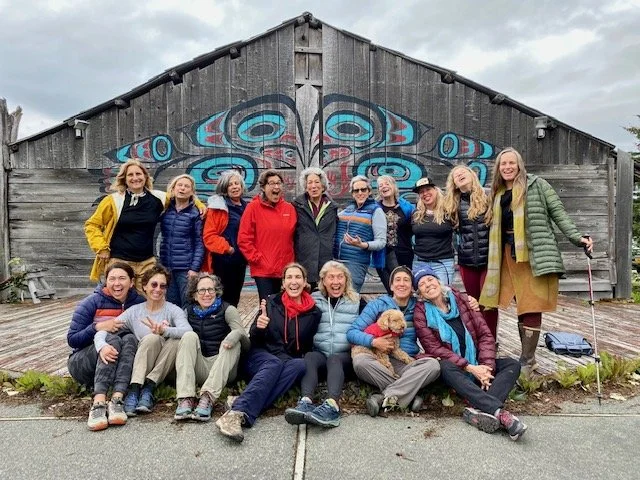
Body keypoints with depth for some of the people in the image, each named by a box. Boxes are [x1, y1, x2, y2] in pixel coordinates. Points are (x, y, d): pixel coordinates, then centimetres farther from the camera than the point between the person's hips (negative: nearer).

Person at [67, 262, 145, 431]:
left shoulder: (140, 303, 1)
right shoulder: (92, 303, -3)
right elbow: (72, 340, -4)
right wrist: (98, 327, -21)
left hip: (119, 366, 2)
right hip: (83, 365, -1)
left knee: (130, 339, -28)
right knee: (113, 339, -30)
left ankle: (117, 400, -45)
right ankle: (98, 403, -48)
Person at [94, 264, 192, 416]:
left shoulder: (174, 310, 0)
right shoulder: (134, 312, 6)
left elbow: (188, 331, -22)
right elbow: (102, 332, -4)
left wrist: (164, 330, -42)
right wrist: (102, 346, -29)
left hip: (165, 369, 0)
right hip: (139, 368, 0)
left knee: (176, 342, -29)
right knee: (151, 338, -27)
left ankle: (148, 389, -28)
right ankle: (134, 390, -33)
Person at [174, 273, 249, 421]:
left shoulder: (227, 310, 3)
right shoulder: (189, 311, 14)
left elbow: (246, 345, -8)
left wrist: (236, 334, -30)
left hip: (223, 369, -1)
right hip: (197, 370, 2)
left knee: (233, 342, -24)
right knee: (189, 336, -18)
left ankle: (208, 398, -38)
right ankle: (185, 399, -31)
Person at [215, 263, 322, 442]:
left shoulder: (313, 312, 4)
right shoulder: (272, 302, 2)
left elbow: (309, 346, 13)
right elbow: (254, 339, 4)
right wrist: (258, 328, -18)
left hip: (292, 362, 1)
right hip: (262, 357, -1)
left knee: (301, 365, -32)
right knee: (274, 363, -34)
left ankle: (243, 409, -45)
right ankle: (237, 413, -54)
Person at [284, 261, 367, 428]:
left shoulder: (357, 301, 12)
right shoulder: (314, 300, 15)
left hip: (346, 355, -1)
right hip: (320, 352, 2)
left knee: (334, 359, -33)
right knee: (309, 357, -30)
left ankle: (332, 406, -54)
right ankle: (305, 402, -50)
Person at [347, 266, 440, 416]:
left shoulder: (417, 307, 9)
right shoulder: (377, 305, 4)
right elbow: (352, 332, -2)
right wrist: (374, 342, -18)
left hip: (409, 365, 1)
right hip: (380, 362, -1)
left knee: (433, 364, -27)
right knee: (360, 360, -31)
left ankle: (384, 398, -27)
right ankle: (409, 394, -24)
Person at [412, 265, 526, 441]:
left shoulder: (462, 300, 4)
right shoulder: (421, 313, -3)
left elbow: (485, 334, 1)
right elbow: (434, 348, -10)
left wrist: (486, 366, -14)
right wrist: (470, 368, -20)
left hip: (476, 365, 4)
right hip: (453, 367, -3)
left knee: (513, 364, -15)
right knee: (445, 367, -34)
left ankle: (479, 410, -37)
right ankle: (499, 411, -43)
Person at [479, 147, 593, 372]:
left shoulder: (535, 185, 2)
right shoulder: (497, 193, 16)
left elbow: (558, 212, -1)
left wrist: (577, 237, -10)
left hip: (535, 254, -4)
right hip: (510, 255, 5)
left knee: (531, 308, -5)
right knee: (522, 307, 7)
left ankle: (527, 361, 3)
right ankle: (528, 357, 19)